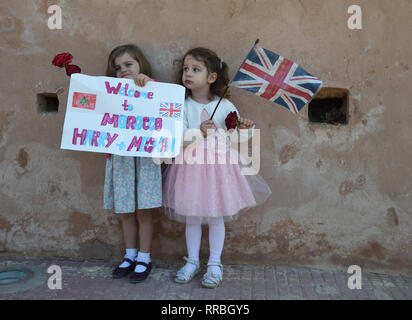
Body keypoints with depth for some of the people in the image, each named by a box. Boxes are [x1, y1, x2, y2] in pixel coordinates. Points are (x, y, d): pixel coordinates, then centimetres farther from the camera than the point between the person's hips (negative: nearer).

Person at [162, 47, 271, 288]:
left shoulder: (225, 106, -3)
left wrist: (246, 128, -16)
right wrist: (199, 132, -30)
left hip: (218, 165, 0)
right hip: (190, 165, 1)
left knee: (216, 216, 8)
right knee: (191, 216, 11)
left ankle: (215, 264, 25)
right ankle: (192, 261, 29)